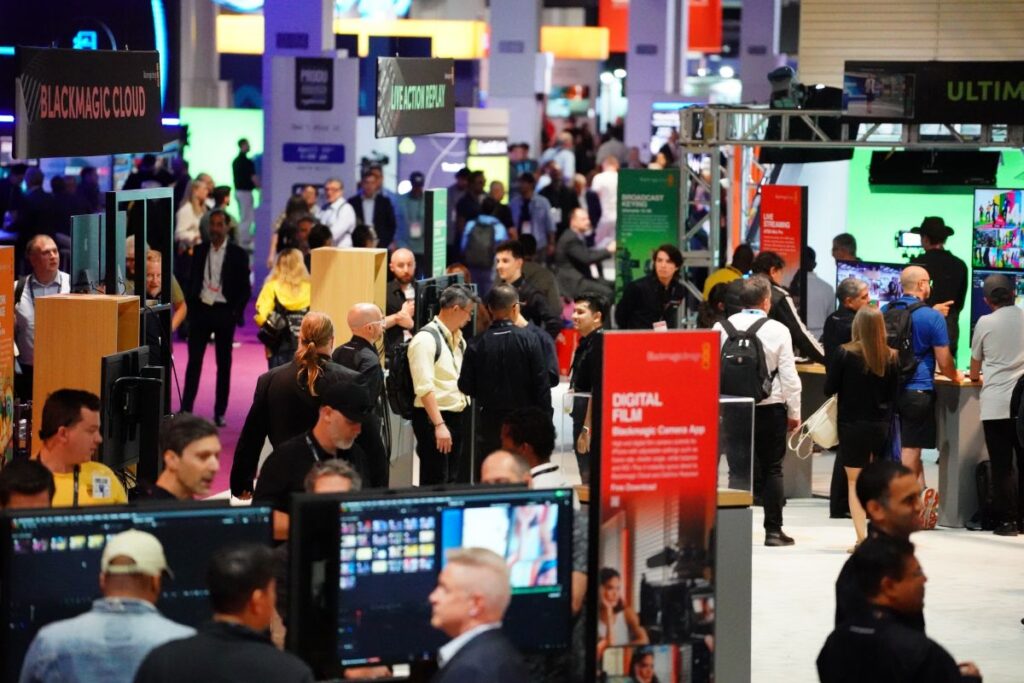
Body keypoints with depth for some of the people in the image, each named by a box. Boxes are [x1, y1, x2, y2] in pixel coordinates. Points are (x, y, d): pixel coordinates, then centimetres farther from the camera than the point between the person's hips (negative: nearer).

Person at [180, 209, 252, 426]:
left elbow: (245, 288, 0)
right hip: (201, 310, 2)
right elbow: (192, 281, 11)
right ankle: (185, 409, -3)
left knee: (224, 363, 5)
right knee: (194, 360, -3)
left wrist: (236, 313, -9)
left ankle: (220, 412, 10)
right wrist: (190, 307, 1)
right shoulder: (199, 251, 8)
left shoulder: (238, 254, 0)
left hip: (224, 312, -2)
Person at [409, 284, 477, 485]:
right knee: (436, 483, -7)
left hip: (458, 417, 9)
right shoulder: (426, 339, -14)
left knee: (458, 481, 12)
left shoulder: (457, 339, 13)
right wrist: (439, 425, -25)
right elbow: (425, 388, -21)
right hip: (434, 418, -9)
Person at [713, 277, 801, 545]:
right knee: (772, 469, 5)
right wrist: (794, 412, 4)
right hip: (770, 408, -2)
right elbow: (789, 375, -5)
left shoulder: (722, 329, -1)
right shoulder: (777, 331, -6)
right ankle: (773, 530, 4)